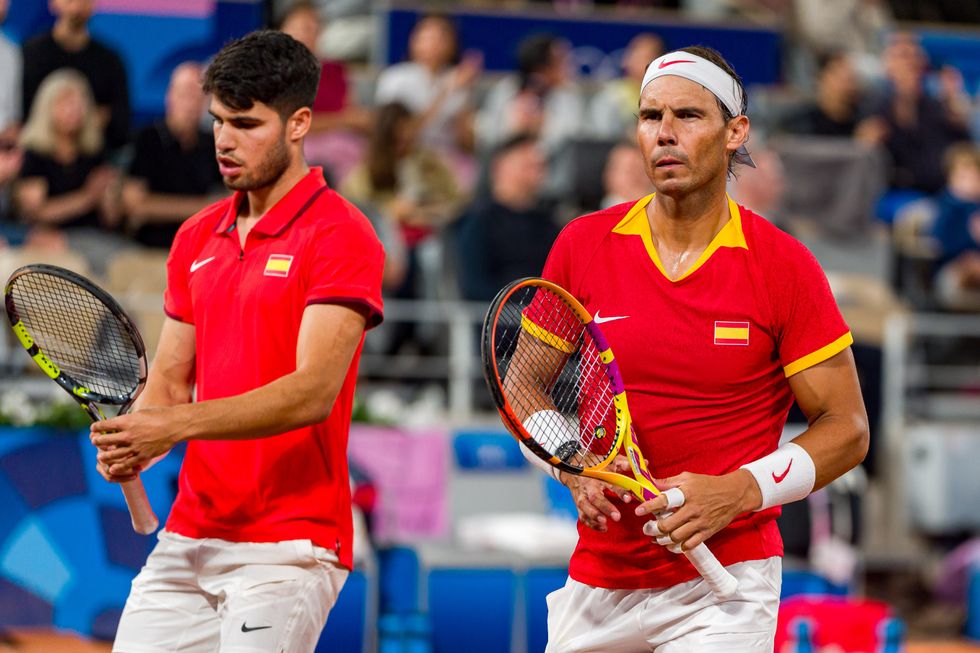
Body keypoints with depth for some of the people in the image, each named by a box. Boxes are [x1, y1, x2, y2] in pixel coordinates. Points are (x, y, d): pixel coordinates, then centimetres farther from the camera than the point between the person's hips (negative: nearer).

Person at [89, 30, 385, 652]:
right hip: (187, 539, 6)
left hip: (287, 546, -6)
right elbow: (171, 378, 16)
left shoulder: (341, 235, -9)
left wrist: (176, 425, -25)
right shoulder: (196, 238, 14)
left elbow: (312, 392, -19)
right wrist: (131, 446, -6)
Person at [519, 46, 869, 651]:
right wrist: (573, 465, -9)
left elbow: (846, 429, -3)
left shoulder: (783, 266, -6)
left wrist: (738, 492, -17)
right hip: (597, 581, 3)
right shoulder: (582, 246, 1)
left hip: (724, 586, -3)